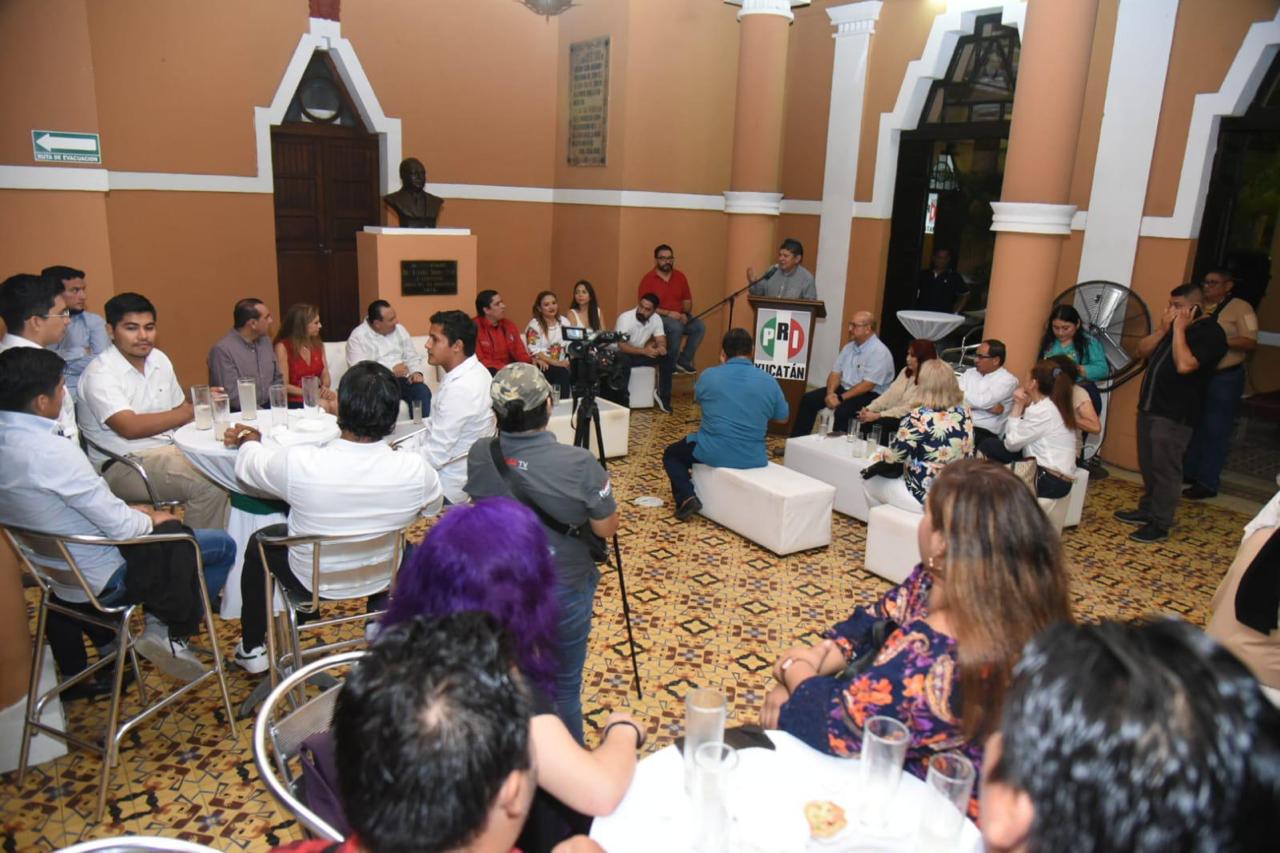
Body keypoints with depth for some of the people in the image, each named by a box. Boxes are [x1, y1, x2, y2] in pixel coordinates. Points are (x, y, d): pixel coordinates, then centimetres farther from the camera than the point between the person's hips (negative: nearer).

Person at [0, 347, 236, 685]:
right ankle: (171, 634, 4)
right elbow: (123, 528, -23)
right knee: (222, 545, -1)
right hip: (101, 579, -8)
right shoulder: (53, 452, -29)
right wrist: (152, 519, -2)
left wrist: (127, 511, 9)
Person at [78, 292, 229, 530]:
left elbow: (180, 408, 19)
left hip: (168, 450, 8)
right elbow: (130, 427, -23)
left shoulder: (160, 360, 12)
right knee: (208, 485, -29)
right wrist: (193, 412, -18)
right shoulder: (99, 374, -12)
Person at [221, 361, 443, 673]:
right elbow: (433, 507, -4)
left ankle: (252, 649, 40)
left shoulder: (298, 463, -31)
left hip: (312, 581, -1)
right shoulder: (415, 470, -28)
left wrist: (249, 441, 16)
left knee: (260, 541, 29)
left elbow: (248, 466, -7)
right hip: (383, 579, 2)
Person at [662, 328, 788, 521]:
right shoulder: (769, 381, -2)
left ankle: (686, 498, 1)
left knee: (671, 454, 23)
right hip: (753, 458, 3)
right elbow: (782, 417, 11)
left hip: (712, 453, -3)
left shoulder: (709, 376, -5)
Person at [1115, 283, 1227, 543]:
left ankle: (1160, 524, 3)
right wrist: (1163, 328, -4)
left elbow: (1184, 365, -26)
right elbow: (1142, 351, 9)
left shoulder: (1211, 333, -12)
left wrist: (1179, 329, -18)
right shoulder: (1173, 326, 13)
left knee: (1165, 469, -4)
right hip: (1149, 407, 8)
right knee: (1148, 465, 16)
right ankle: (1147, 510, 29)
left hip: (1174, 415, -8)